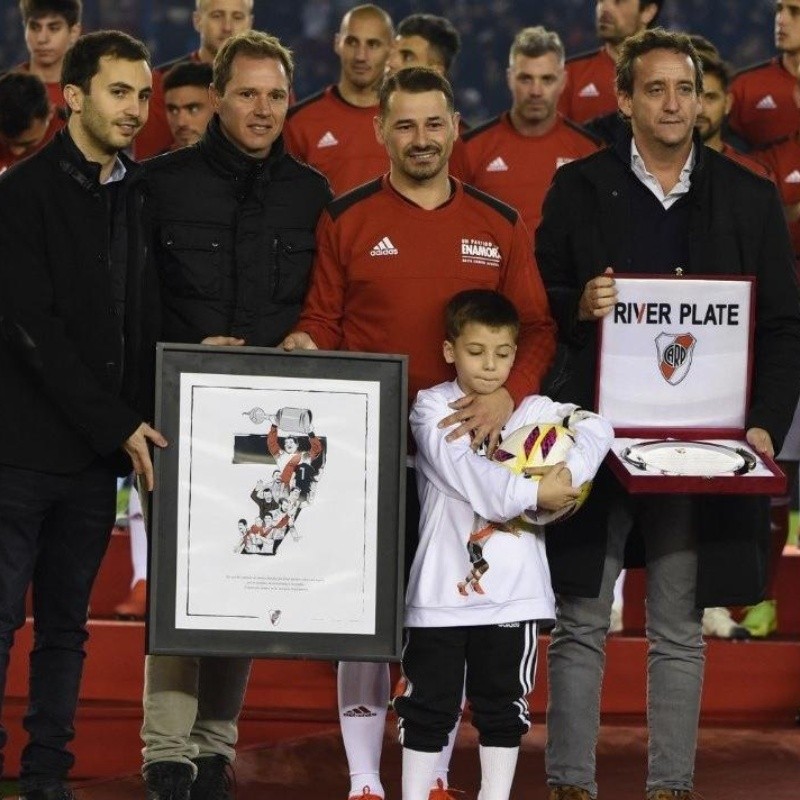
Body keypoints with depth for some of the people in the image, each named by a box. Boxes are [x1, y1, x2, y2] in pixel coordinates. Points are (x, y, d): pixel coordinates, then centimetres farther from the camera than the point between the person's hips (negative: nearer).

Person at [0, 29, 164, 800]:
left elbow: (143, 323, 13)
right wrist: (118, 425, -13)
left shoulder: (140, 199, 10)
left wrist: (135, 426, -1)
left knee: (66, 627, 8)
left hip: (99, 450, 5)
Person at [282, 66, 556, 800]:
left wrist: (508, 393, -12)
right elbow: (322, 322, 3)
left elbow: (536, 328, 5)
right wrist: (305, 346, -19)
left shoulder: (500, 225, 7)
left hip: (465, 444, 2)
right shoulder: (347, 219, 2)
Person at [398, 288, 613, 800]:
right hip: (441, 587, -2)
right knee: (429, 703, 5)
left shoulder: (532, 411, 8)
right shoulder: (432, 407, -1)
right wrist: (533, 494, -19)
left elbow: (597, 429, -3)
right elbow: (465, 471, -15)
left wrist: (566, 478, -20)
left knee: (503, 704, 10)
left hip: (511, 590, 2)